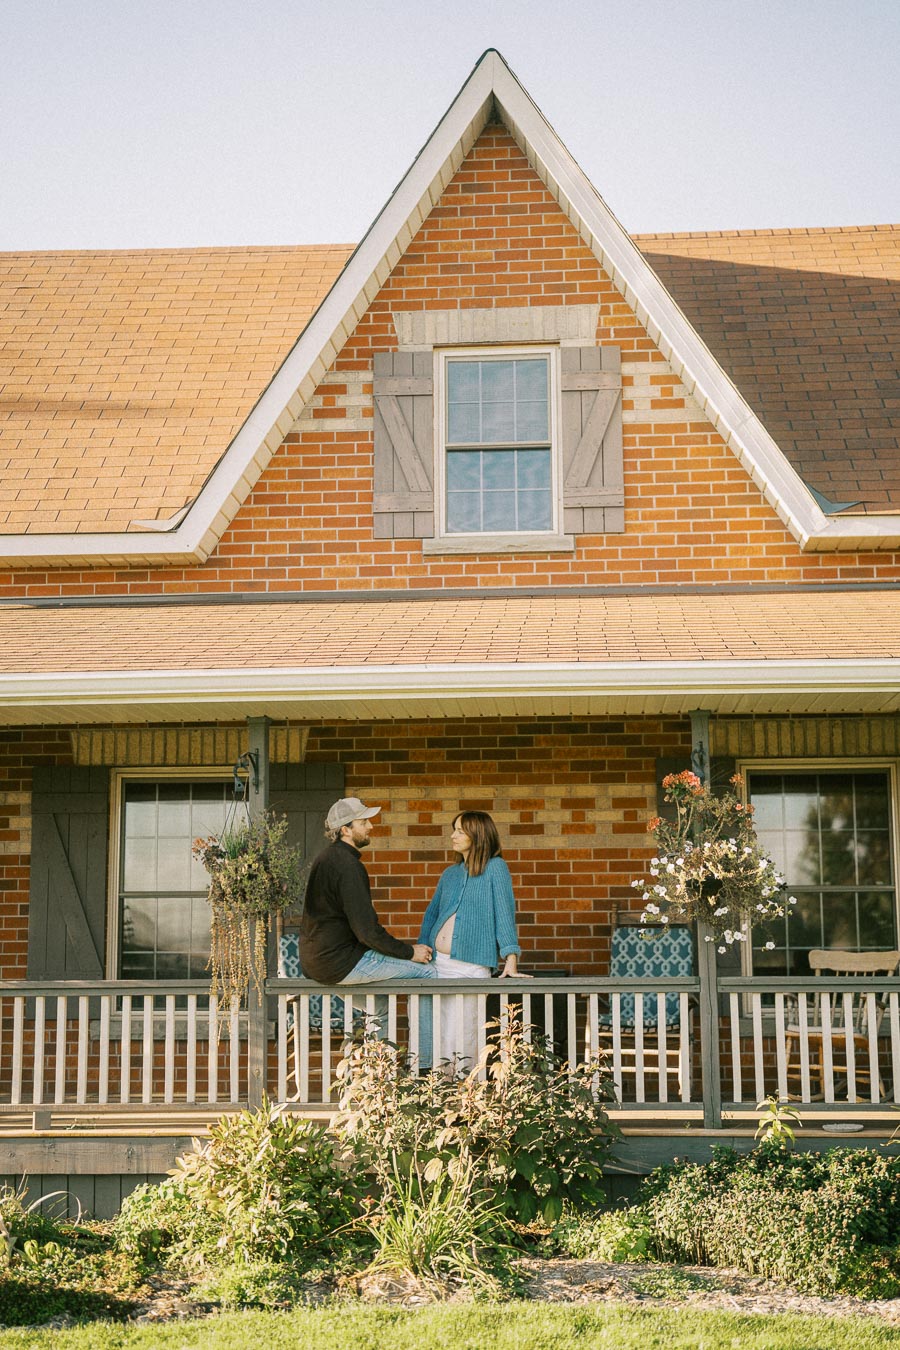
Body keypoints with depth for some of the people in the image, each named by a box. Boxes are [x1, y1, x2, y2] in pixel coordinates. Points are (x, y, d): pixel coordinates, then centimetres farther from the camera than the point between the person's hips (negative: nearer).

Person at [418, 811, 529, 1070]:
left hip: (470, 966, -6)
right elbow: (432, 914, 22)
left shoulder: (495, 868, -1)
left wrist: (511, 960, -16)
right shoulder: (450, 873, 17)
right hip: (438, 962, 6)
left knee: (462, 1037, -7)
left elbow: (504, 913, -8)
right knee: (439, 1034, 3)